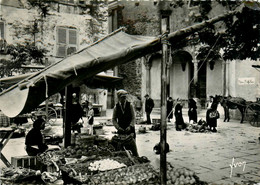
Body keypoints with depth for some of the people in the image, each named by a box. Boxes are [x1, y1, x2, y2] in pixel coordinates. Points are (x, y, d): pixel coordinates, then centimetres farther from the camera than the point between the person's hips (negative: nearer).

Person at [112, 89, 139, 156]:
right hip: (121, 130, 1)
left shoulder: (130, 105, -2)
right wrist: (118, 127, -12)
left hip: (130, 129, -1)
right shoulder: (116, 107, 1)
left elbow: (133, 118, -4)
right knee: (121, 146, -1)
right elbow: (114, 119, 3)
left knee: (132, 145, 0)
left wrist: (130, 126, -17)